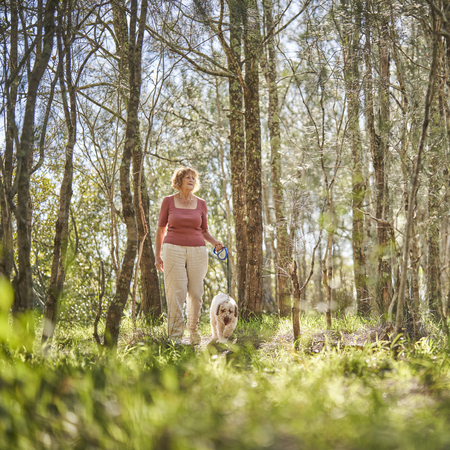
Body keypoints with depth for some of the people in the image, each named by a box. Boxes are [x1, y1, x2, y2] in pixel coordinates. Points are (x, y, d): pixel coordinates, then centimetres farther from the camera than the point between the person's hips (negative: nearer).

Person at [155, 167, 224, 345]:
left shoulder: (201, 204, 10)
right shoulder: (168, 201, 4)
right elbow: (161, 229, 10)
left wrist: (214, 242, -2)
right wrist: (158, 255, 9)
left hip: (197, 250, 2)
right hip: (173, 250, -2)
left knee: (196, 293, 1)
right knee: (176, 293, -7)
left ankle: (193, 330, 22)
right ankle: (175, 336, -1)